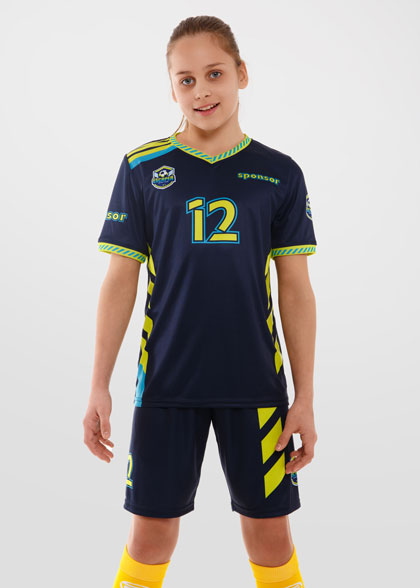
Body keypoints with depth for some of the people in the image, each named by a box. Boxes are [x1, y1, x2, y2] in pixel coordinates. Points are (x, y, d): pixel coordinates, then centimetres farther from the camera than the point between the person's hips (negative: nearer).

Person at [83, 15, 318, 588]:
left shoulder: (279, 174, 2)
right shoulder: (143, 169, 1)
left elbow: (296, 290, 3)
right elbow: (120, 281, 2)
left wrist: (306, 397, 1)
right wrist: (99, 386, -1)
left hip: (256, 380, 1)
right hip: (167, 381, 0)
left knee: (270, 533, 8)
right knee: (152, 530, 7)